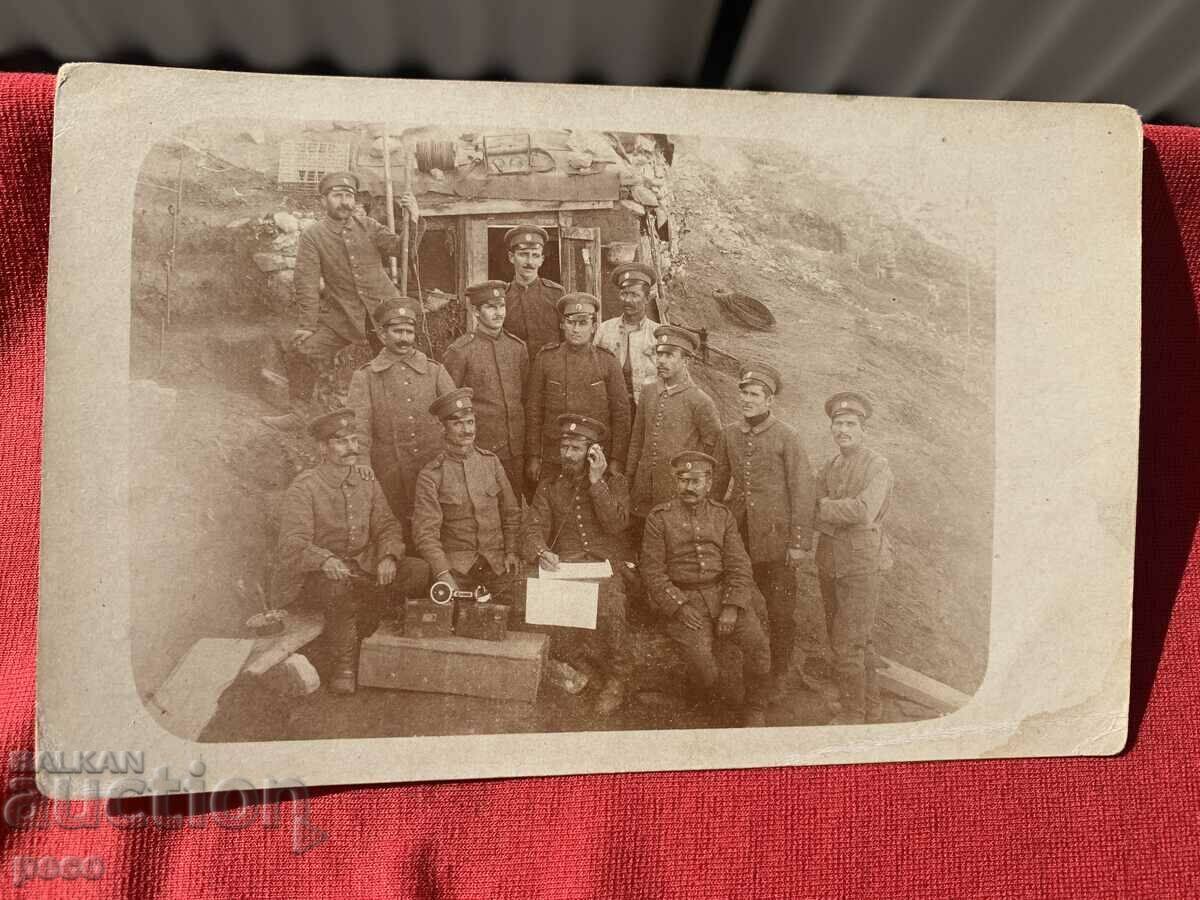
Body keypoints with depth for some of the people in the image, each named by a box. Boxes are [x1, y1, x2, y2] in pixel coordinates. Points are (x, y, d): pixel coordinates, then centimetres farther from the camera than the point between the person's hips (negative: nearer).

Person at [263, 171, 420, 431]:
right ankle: (297, 414, 3)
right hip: (341, 314, -1)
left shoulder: (367, 226, 3)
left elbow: (401, 248, 1)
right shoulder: (312, 235, -4)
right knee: (302, 350, -13)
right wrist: (308, 326, -16)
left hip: (385, 309, 2)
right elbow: (307, 281, -10)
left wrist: (413, 220, -17)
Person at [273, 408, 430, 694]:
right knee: (339, 587, -39)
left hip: (366, 564, 5)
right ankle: (344, 664, -16)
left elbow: (387, 525, 5)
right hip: (319, 572, -5)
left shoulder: (366, 480, 5)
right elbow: (292, 542, -19)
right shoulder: (304, 487, -11)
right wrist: (325, 560, -40)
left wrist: (388, 556, -17)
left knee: (420, 571, -16)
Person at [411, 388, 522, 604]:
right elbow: (425, 533, -8)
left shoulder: (491, 461, 6)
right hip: (455, 564, -2)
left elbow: (511, 512, 12)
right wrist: (443, 575, -19)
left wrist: (512, 551, 1)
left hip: (497, 560, 2)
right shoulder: (430, 476, -5)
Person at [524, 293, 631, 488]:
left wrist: (617, 461, -3)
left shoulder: (608, 361, 1)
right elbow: (533, 410, 5)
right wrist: (533, 457, 1)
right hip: (553, 461, 1)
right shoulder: (544, 359, 3)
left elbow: (621, 413, 2)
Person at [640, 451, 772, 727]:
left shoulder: (722, 515, 11)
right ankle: (708, 703, 11)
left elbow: (739, 566, 5)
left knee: (758, 644, -18)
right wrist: (680, 608, -13)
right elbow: (652, 571, -2)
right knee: (700, 657, -24)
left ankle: (756, 708, 6)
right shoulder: (659, 517, 3)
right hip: (683, 598, -2)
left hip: (723, 591, 3)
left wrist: (732, 608, -10)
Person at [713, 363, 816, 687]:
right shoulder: (729, 434, 6)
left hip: (775, 537, -4)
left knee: (780, 611, 4)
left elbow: (802, 491, -8)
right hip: (737, 533, 4)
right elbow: (719, 482, 15)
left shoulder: (786, 437, -8)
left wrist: (800, 542, -10)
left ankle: (778, 673, 20)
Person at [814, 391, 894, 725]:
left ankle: (852, 715, 9)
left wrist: (824, 507, -12)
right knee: (857, 640, 17)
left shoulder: (878, 468, -9)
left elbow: (864, 510, -24)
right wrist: (840, 515, -12)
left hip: (861, 564, -7)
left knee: (848, 643, -5)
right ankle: (868, 706, 31)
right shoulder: (830, 467, 11)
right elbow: (813, 517, 6)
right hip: (830, 562, 7)